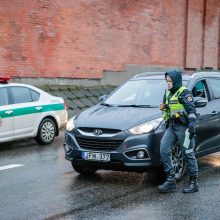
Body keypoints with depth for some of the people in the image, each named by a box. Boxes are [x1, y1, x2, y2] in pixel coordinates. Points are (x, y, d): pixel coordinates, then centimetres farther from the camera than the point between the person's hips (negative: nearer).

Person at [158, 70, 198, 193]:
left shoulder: (184, 93, -8)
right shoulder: (168, 94, 16)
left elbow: (192, 110, -14)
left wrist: (191, 125, -23)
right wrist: (164, 107, 7)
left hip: (183, 127, -8)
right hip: (171, 127, 8)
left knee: (188, 154, -1)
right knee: (164, 150, -4)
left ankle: (194, 183, 8)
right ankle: (171, 180, 1)